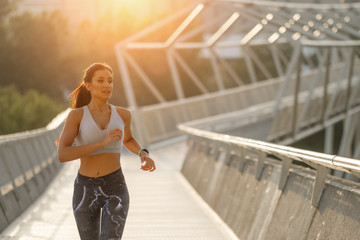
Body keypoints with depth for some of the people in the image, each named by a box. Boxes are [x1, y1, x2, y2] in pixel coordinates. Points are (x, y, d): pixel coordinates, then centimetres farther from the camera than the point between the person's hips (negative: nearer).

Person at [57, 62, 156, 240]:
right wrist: (102, 142, -24)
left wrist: (144, 155, 4)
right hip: (85, 192, 0)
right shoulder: (76, 115, -5)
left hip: (115, 190, 0)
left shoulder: (122, 114, 4)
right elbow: (62, 155, -17)